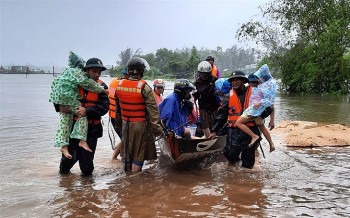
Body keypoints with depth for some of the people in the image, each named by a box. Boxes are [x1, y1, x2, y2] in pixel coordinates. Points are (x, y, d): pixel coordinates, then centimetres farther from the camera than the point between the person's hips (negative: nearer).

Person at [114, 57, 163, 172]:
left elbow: (118, 107, 11)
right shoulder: (144, 87, -18)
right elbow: (153, 111, -19)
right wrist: (157, 129, -14)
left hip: (125, 124, 6)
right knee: (138, 156, 3)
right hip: (140, 125, -6)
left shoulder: (119, 85, 0)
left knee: (127, 152, 22)